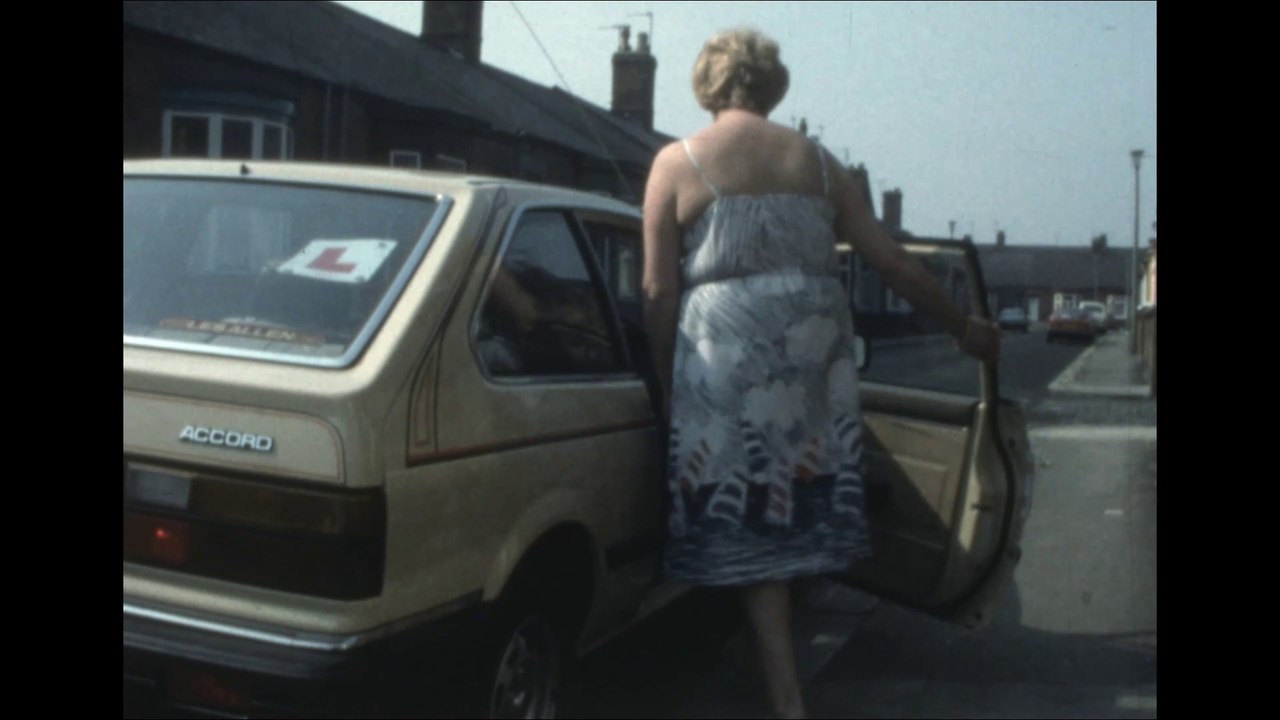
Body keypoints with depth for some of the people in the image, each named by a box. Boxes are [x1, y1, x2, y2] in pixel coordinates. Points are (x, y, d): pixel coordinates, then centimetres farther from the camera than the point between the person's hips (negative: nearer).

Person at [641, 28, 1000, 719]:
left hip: (726, 350, -3)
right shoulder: (815, 161, 12)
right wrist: (965, 329, 23)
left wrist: (666, 384, 7)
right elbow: (893, 261, 12)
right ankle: (778, 663, 26)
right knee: (798, 503, 16)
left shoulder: (677, 162, 3)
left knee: (749, 531, 4)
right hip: (815, 344, 3)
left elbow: (659, 291, -2)